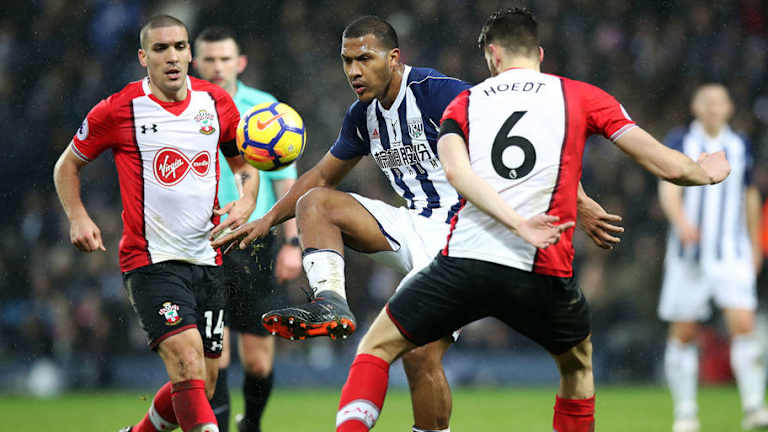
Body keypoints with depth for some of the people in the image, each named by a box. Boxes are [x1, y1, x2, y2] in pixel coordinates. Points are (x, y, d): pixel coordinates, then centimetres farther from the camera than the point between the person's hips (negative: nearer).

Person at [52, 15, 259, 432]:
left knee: (200, 387, 8)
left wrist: (246, 202, 0)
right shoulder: (118, 110, -6)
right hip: (151, 261, -5)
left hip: (207, 260, 5)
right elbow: (67, 165, 8)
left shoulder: (216, 102, 5)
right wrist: (78, 218, -6)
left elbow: (244, 163, 20)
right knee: (189, 368, -23)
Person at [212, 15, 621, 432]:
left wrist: (578, 202, -23)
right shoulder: (363, 116, 8)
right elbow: (322, 177, 25)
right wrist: (268, 220, 17)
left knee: (421, 355, -16)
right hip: (413, 227, 7)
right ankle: (330, 305, -20)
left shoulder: (440, 92, -16)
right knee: (314, 203, -7)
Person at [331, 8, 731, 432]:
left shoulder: (464, 103, 16)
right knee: (578, 365, 30)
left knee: (376, 347, 17)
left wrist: (518, 223, -15)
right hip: (544, 277, 0)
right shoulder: (581, 96, 13)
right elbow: (667, 166, 8)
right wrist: (705, 172, 29)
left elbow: (456, 169, -6)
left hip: (464, 260, 0)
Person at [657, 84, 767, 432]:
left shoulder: (740, 147, 10)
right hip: (688, 255, -1)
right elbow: (668, 190, -12)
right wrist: (681, 222, -31)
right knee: (683, 334, 2)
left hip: (732, 254, 1)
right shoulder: (679, 142, 1)